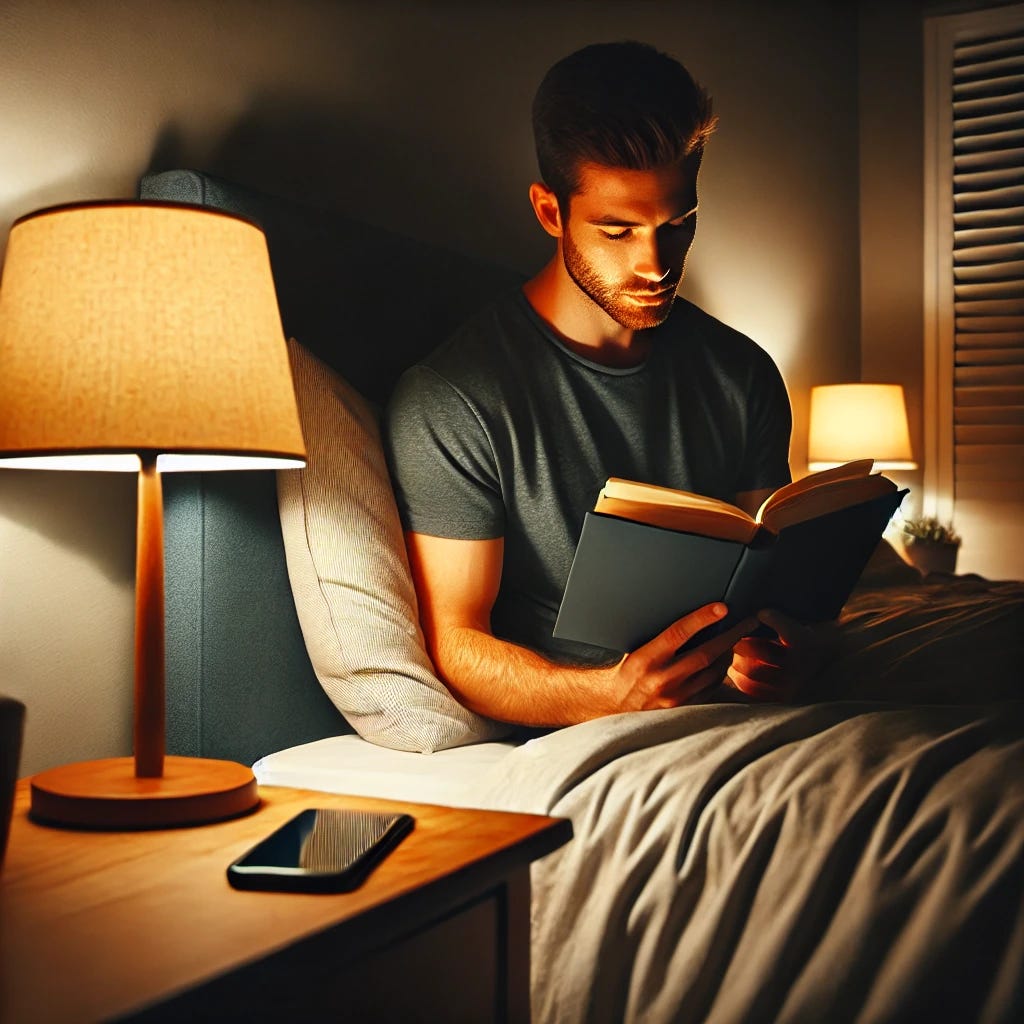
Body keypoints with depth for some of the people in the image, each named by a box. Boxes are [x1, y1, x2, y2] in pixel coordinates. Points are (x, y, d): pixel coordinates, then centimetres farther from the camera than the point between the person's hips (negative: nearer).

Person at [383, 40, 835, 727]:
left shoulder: (742, 374, 9)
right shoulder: (450, 402, -10)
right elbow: (455, 645, -10)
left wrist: (792, 645, -13)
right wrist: (614, 696, -28)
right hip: (566, 735, -6)